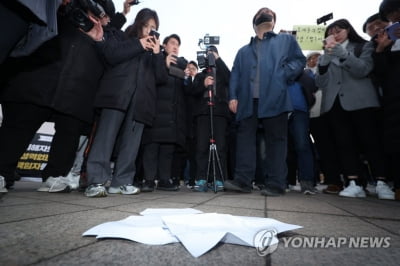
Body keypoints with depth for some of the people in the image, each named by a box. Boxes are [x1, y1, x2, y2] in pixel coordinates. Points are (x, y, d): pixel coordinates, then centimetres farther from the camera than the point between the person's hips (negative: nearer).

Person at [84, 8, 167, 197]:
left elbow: (161, 78, 14)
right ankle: (96, 181, -12)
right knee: (106, 135, -12)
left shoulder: (154, 49, 26)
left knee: (131, 141, -3)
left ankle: (121, 181, 0)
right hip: (117, 94, -2)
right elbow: (110, 56, -2)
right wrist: (139, 45, 1)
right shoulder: (118, 36, 20)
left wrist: (157, 54, 3)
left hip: (141, 99, 3)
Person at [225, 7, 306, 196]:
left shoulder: (286, 40, 22)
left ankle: (275, 184, 0)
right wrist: (233, 96, 2)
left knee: (276, 139, -4)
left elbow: (299, 60, 10)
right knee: (244, 137, -5)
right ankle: (242, 180, -3)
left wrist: (283, 76, -8)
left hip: (274, 99, -3)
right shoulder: (244, 51, 29)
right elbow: (235, 75, 17)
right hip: (248, 101, 3)